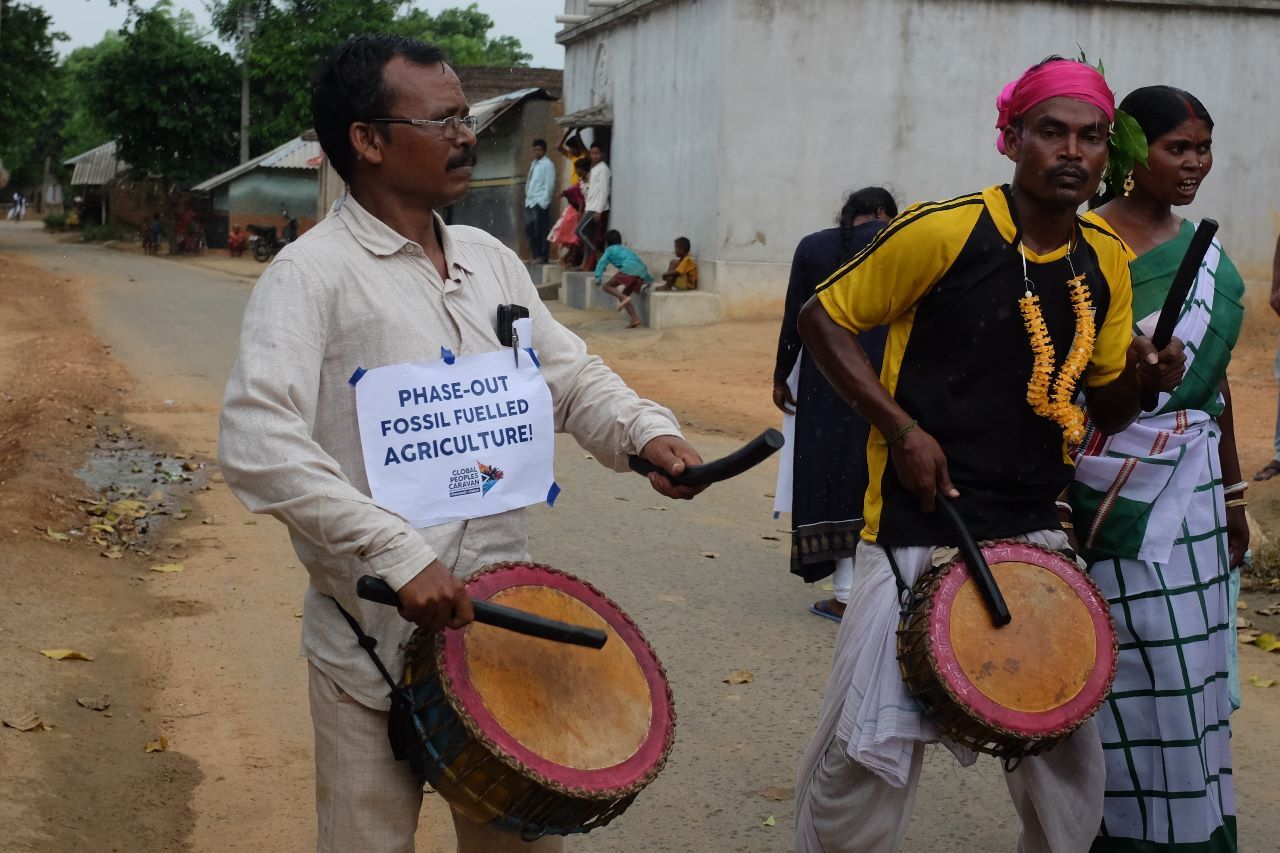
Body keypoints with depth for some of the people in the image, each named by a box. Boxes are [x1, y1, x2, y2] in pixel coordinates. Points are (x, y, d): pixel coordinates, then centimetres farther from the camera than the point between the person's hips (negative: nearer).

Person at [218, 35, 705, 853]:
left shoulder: (492, 259, 10)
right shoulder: (312, 272, -11)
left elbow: (573, 374, 14)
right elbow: (258, 443, -22)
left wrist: (646, 431, -8)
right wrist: (396, 553, -28)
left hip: (502, 618, 6)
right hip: (375, 640, -6)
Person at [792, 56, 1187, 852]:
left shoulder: (1106, 261, 4)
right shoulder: (943, 229, -14)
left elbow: (1104, 406, 14)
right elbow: (822, 317, -7)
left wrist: (1142, 376, -9)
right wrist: (903, 430, -15)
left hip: (1034, 533, 6)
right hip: (920, 528, -5)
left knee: (1068, 749, 14)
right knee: (871, 748, 1)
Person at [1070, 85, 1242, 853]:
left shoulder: (1208, 254, 11)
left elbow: (1214, 381, 17)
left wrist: (1233, 493, 18)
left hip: (1193, 482, 7)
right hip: (1116, 487, -7)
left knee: (1189, 670, 13)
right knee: (1140, 672, -1)